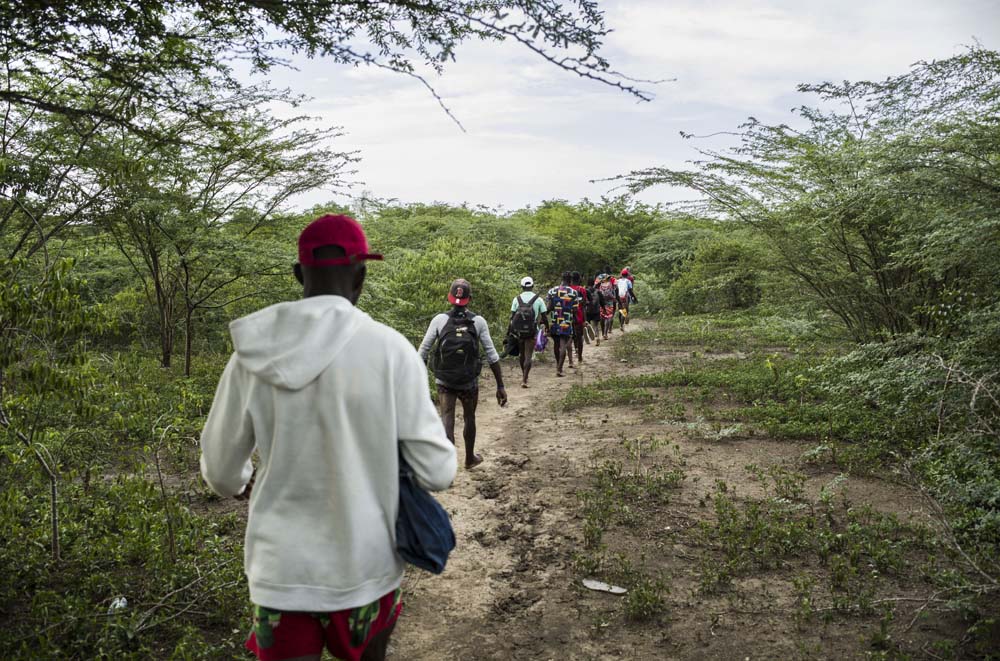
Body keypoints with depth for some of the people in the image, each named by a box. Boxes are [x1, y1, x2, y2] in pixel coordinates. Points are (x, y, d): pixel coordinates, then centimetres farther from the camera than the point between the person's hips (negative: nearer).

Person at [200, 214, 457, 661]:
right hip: (364, 566, -1)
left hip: (280, 570, 1)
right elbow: (436, 471, -13)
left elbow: (221, 472, 3)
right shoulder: (390, 349, -16)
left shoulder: (251, 357, -8)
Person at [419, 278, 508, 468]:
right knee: (469, 419, 21)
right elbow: (492, 356, -7)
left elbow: (422, 352, -5)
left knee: (447, 420, -1)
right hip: (469, 382, 1)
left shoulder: (439, 320, -7)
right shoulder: (478, 322, -7)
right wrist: (500, 386, -2)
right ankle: (470, 458, 41)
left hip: (444, 381, 0)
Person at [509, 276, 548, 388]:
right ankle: (524, 380, -9)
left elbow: (512, 317, -1)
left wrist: (512, 331, 6)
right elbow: (545, 317, -4)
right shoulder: (538, 299, -4)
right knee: (528, 356, -1)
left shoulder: (516, 299, 0)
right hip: (532, 332, -2)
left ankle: (523, 375, 33)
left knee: (522, 354, 20)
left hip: (519, 331, 2)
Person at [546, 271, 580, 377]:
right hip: (566, 323, -3)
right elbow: (575, 310, -5)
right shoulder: (573, 292, -6)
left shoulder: (552, 290, 1)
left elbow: (549, 307, -3)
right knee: (563, 345, -3)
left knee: (556, 344, 18)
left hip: (554, 322, 3)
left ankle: (558, 364, 34)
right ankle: (559, 369, -9)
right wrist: (574, 318, 12)